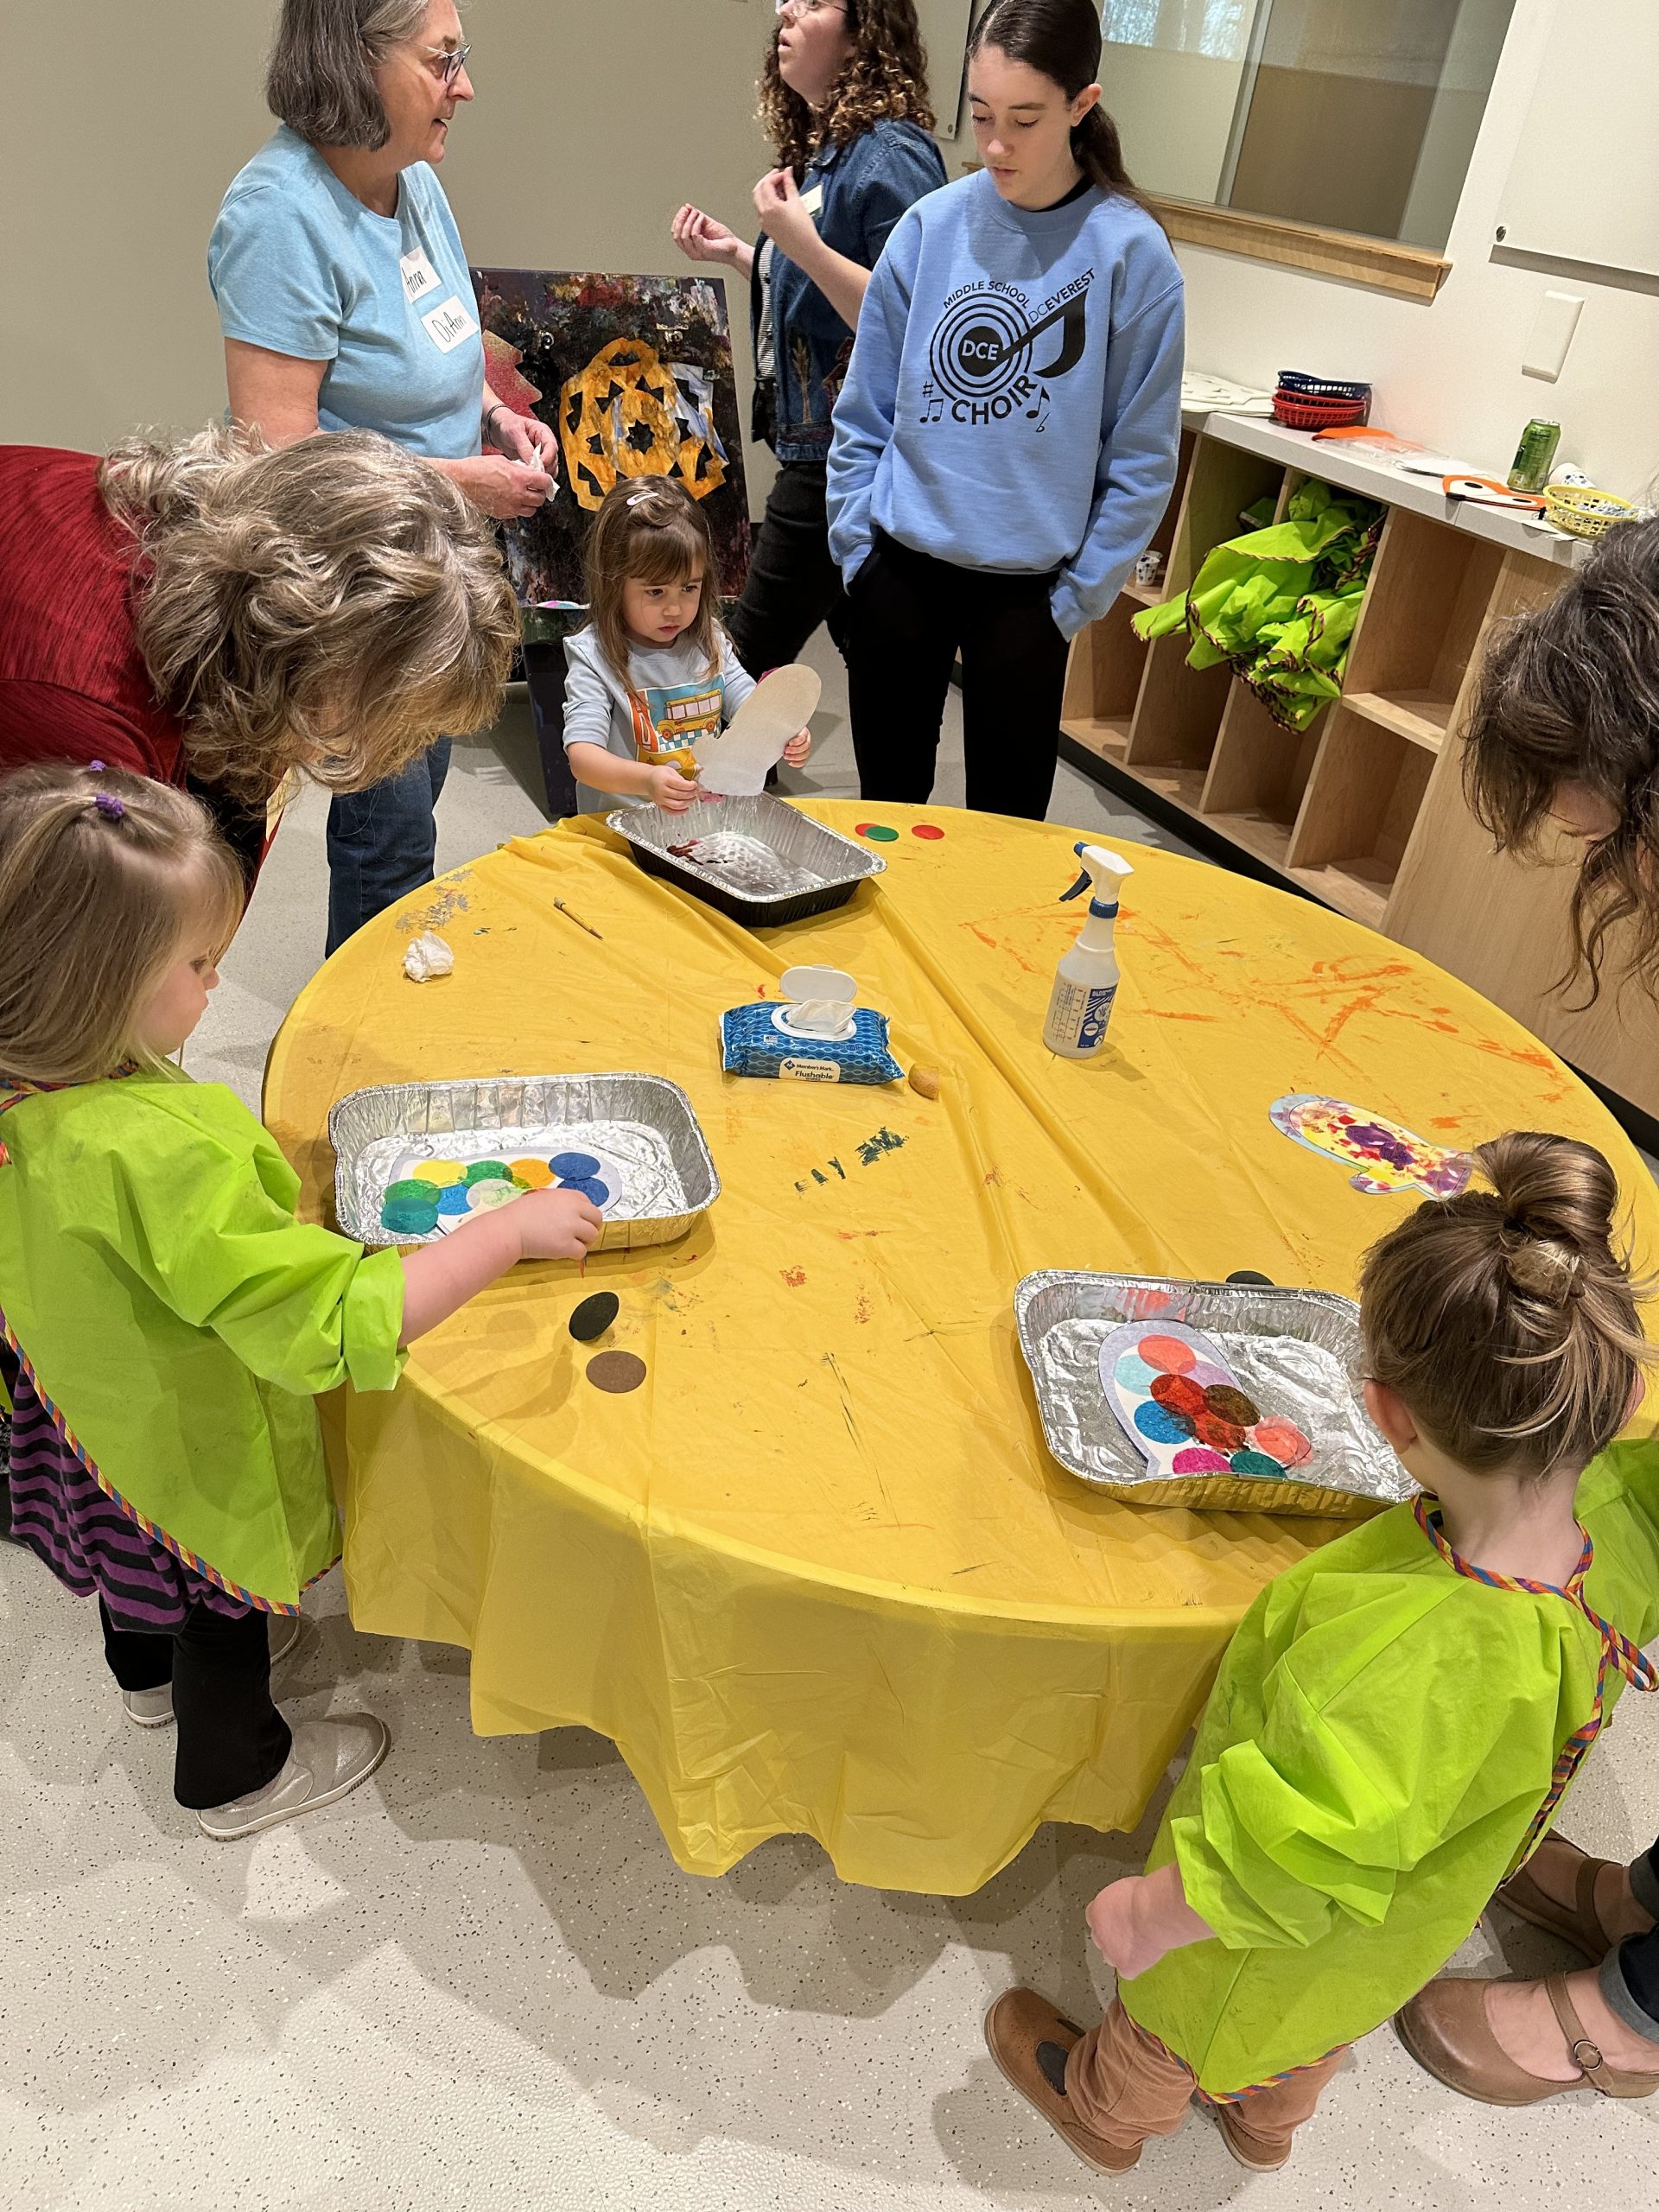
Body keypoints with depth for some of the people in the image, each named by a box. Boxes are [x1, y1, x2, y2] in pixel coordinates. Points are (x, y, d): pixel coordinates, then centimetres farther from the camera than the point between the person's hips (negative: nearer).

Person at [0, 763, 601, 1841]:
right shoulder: (155, 1157, -45)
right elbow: (335, 1323, -44)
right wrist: (513, 1229, -38)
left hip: (94, 1405, 7)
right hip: (199, 1447, -7)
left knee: (145, 1552, 36)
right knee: (223, 1605, 22)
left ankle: (148, 1673, 67)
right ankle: (237, 1773, 51)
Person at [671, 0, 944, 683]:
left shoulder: (889, 156, -15)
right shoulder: (818, 149, 13)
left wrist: (802, 244, -27)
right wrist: (735, 252, 11)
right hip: (816, 440, 9)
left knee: (752, 656, -4)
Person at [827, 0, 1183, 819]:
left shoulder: (1130, 251, -7)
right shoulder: (931, 227, -1)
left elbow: (1141, 457, -5)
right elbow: (864, 412, 6)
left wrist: (1076, 597, -7)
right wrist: (857, 547, 0)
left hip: (1028, 588, -2)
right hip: (901, 567, 2)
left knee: (1006, 819, 8)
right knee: (886, 800, 15)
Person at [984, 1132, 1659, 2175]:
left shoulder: (1405, 1654, -50)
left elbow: (1289, 1864, -37)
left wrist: (1150, 1910, -25)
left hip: (1277, 1944, -6)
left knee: (1178, 2020, 31)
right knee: (1318, 2036, 40)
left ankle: (1106, 2110, 62)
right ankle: (1267, 2121, 71)